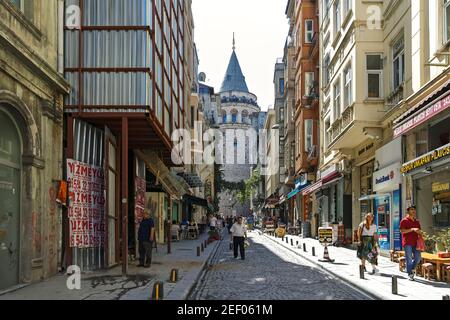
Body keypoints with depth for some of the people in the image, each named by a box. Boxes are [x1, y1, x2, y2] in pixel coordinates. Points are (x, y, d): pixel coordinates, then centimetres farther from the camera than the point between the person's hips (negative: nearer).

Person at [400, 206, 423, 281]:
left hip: (415, 243, 5)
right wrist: (412, 229, -20)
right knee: (409, 259, -3)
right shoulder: (404, 221, -2)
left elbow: (419, 232, 25)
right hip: (407, 243, -5)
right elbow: (402, 231, -12)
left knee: (418, 257, -1)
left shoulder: (417, 222, 17)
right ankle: (410, 274, 5)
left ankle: (412, 269, 23)